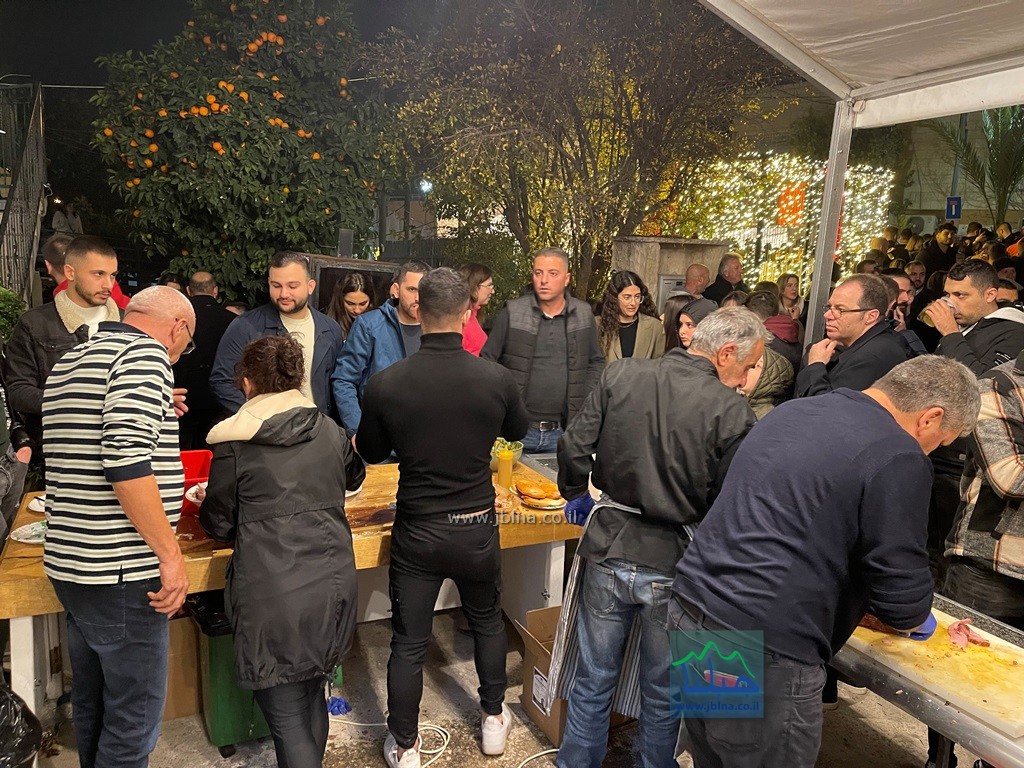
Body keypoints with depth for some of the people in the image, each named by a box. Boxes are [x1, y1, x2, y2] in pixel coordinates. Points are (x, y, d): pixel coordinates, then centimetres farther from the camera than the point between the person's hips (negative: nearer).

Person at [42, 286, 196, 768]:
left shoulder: (69, 362, 16)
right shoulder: (145, 354, -13)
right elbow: (126, 462, -25)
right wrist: (170, 554, -20)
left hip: (69, 565, 9)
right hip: (121, 574, -9)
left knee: (92, 709, 22)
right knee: (134, 717, 4)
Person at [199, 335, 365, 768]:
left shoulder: (234, 443, -6)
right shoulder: (330, 432, 5)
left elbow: (218, 525, 3)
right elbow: (353, 477, 26)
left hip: (271, 593, -4)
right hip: (333, 583, 5)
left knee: (287, 719, 7)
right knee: (312, 699, 24)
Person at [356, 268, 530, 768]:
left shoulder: (385, 383, -16)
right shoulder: (497, 379, -15)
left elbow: (371, 452, 2)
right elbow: (518, 431, 7)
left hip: (416, 532, -1)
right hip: (477, 529, 1)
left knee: (408, 642, 15)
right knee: (487, 622, 26)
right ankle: (494, 719, 44)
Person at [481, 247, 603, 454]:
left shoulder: (584, 315, 5)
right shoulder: (512, 312, -3)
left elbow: (596, 362, 16)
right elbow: (487, 361, 2)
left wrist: (586, 402, 6)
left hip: (562, 432, 2)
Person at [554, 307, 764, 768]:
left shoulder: (619, 377, -8)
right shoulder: (732, 412, -17)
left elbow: (573, 449, -7)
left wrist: (577, 495, 13)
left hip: (610, 548, 3)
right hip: (675, 563, -2)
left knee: (593, 680, 20)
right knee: (662, 693, 21)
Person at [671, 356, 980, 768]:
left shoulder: (793, 410, 12)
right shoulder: (896, 458, -12)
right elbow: (903, 602, -8)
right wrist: (915, 617, 16)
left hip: (687, 610, 8)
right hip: (758, 655, -8)